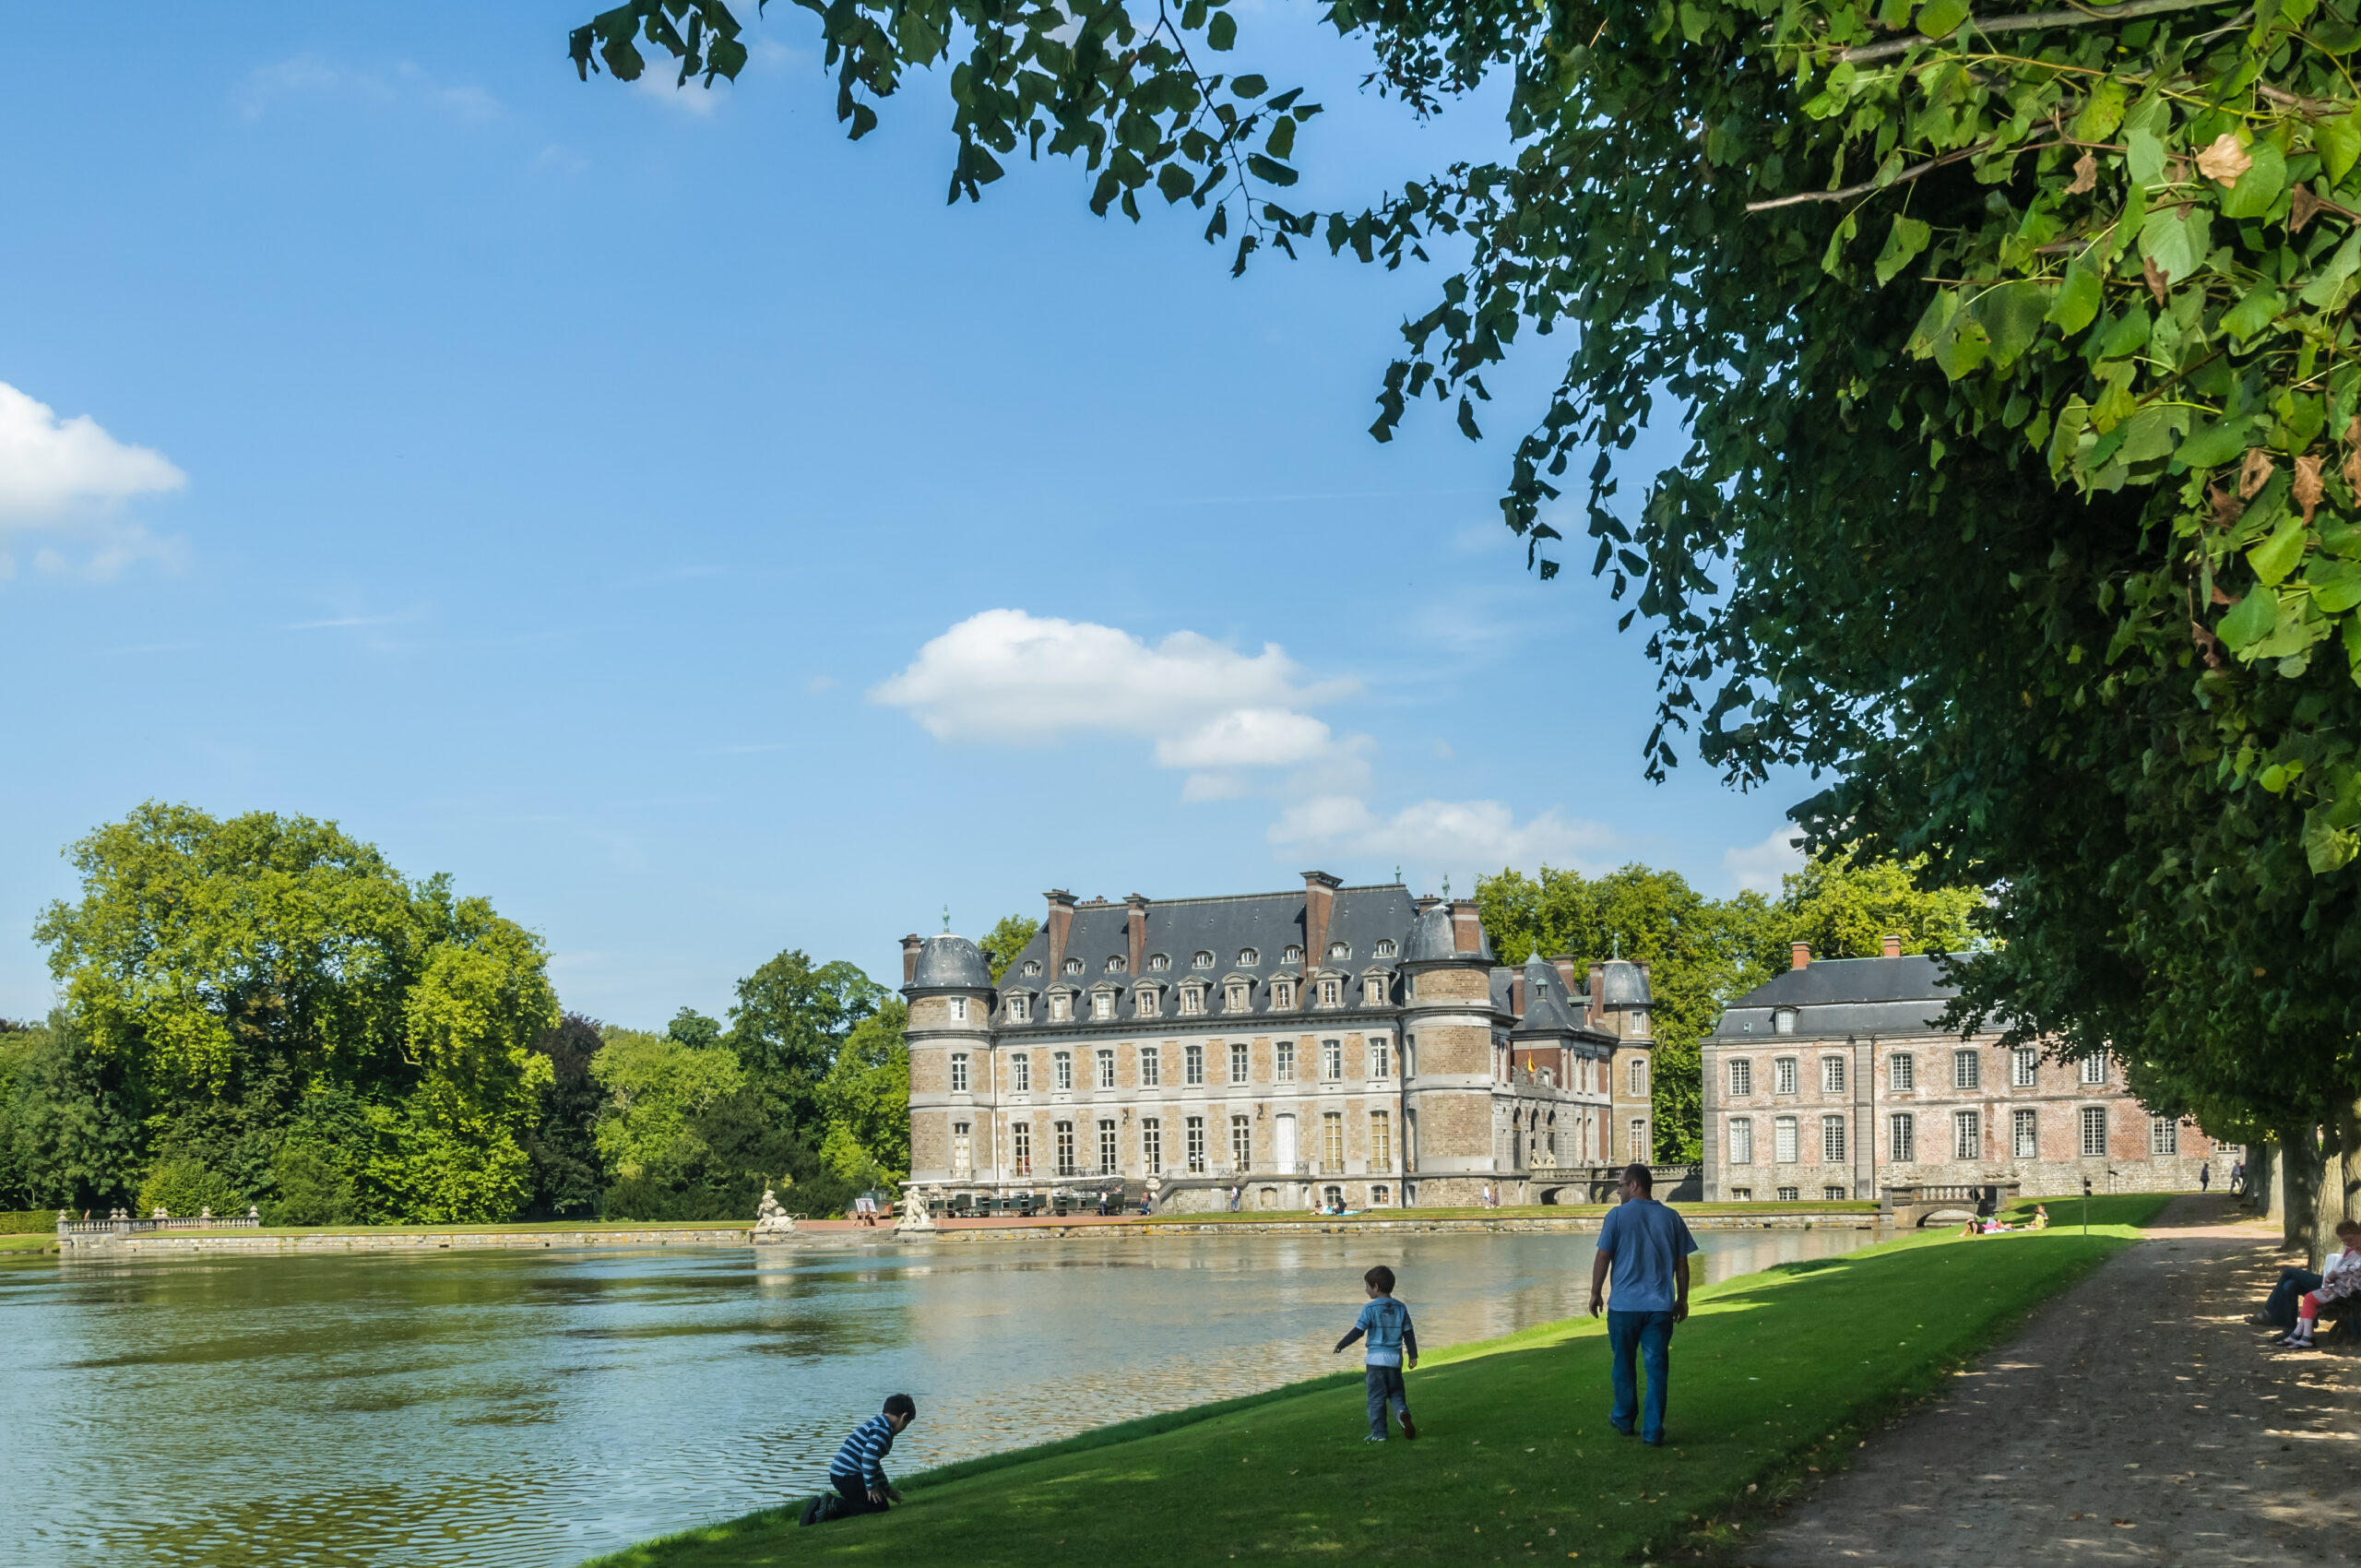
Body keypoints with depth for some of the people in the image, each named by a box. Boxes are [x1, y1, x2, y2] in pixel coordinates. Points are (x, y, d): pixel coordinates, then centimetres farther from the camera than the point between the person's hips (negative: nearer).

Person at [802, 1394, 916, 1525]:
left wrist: (887, 1489, 34)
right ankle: (835, 1505, -13)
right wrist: (871, 1487, -19)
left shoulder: (875, 1424, 22)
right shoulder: (883, 1430, -12)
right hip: (849, 1478, -10)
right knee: (881, 1507, -5)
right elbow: (869, 1456, -27)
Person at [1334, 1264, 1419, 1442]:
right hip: (1395, 1359, 4)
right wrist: (1413, 1355, 15)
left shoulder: (1370, 1309, -8)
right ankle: (1402, 1411, -18)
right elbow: (1409, 1334, 8)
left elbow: (1358, 1331, -10)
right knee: (1396, 1392, 14)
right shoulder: (1400, 1308, 6)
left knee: (1376, 1397, 3)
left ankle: (1378, 1432, 5)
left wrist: (1340, 1345, 0)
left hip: (1376, 1358, -4)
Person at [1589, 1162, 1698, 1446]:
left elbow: (1603, 1257, -5)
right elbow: (1682, 1263, 6)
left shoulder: (1618, 1215, -6)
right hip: (1661, 1306, 2)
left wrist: (1596, 1293, 5)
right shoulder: (1671, 1218, 3)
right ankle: (1652, 1431, 1)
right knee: (1657, 1368, 3)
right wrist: (1682, 1299, 16)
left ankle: (1624, 1419, 28)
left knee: (1623, 1364, 16)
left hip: (1624, 1305, -2)